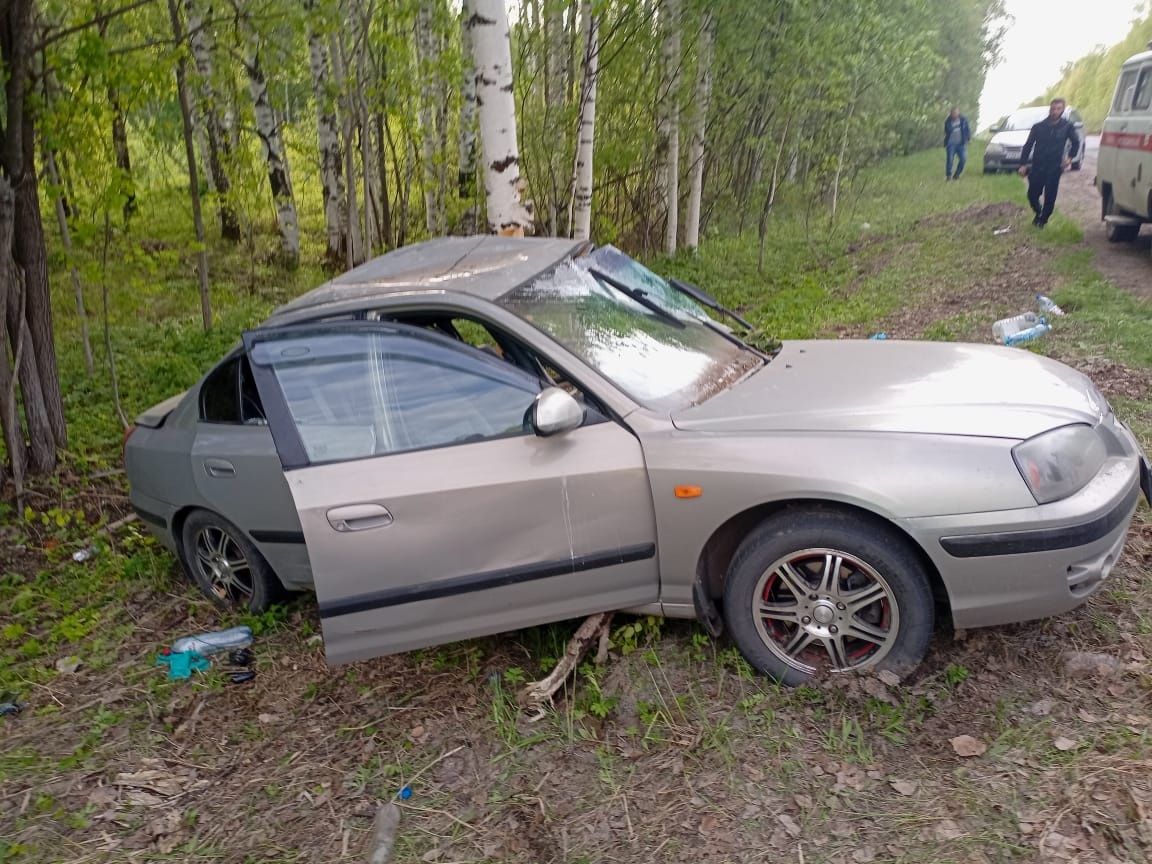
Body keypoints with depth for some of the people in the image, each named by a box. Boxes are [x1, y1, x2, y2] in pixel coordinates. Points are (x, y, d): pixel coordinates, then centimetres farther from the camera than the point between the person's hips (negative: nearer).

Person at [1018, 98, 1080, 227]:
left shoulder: (1067, 127, 1)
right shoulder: (1039, 127, 1)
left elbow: (1075, 143, 13)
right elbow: (1028, 146, 4)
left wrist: (1070, 157, -2)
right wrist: (1023, 164, -3)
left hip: (1054, 168, -1)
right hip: (1037, 167, 1)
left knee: (1050, 197, -2)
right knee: (1032, 195, 3)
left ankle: (1043, 219, 15)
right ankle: (1038, 213, 30)